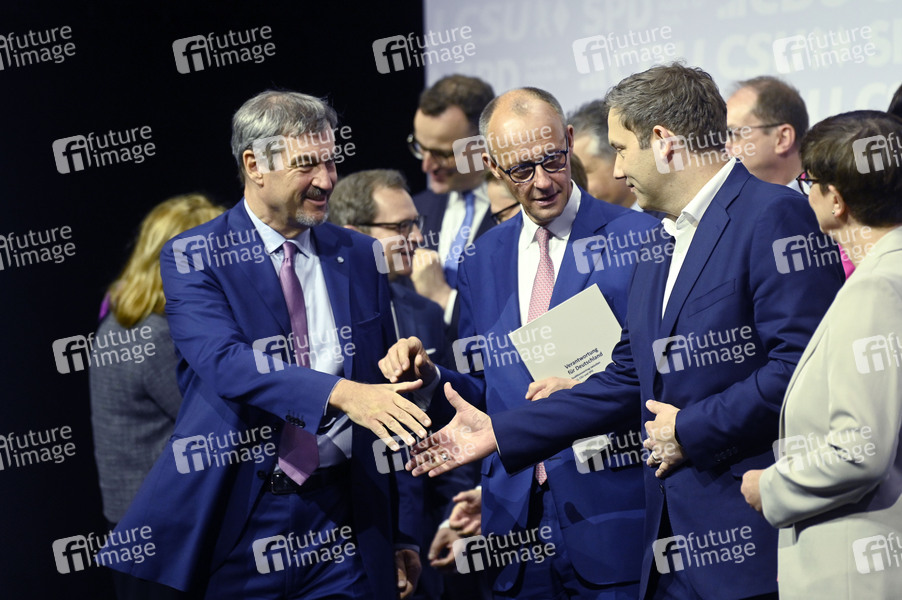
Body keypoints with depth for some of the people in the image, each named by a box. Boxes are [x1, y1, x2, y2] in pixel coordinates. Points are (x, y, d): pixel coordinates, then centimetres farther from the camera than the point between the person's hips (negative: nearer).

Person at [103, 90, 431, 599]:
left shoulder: (359, 256, 9)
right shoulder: (192, 258, -3)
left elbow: (389, 394, 12)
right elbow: (225, 362, -21)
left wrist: (403, 535, 10)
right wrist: (340, 394, -36)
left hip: (342, 518, 3)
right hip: (234, 522, -3)